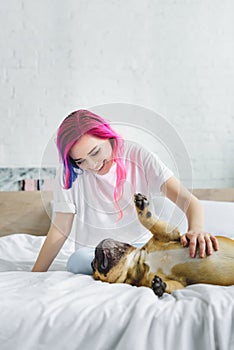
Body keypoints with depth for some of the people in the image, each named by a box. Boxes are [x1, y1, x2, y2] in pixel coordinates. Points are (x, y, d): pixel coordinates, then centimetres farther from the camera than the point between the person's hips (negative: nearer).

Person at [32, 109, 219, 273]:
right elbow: (60, 229, -3)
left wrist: (196, 229, -40)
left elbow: (188, 200, -18)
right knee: (78, 261, -34)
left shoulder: (138, 157, -10)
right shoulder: (69, 173, -6)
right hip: (91, 251, 1)